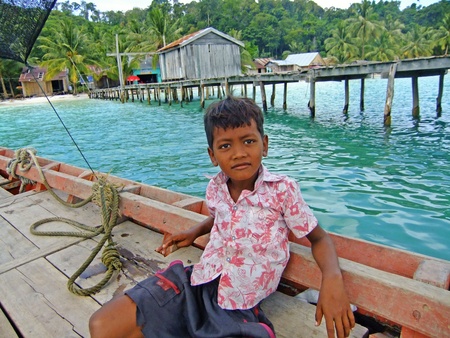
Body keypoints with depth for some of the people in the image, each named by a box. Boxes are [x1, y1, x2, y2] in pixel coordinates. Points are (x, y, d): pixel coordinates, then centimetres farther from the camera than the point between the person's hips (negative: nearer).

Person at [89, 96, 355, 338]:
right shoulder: (215, 188, 2)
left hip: (238, 307, -3)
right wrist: (194, 233, 10)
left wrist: (333, 278, -19)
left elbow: (319, 238, -2)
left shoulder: (283, 189, -11)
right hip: (194, 282, 4)